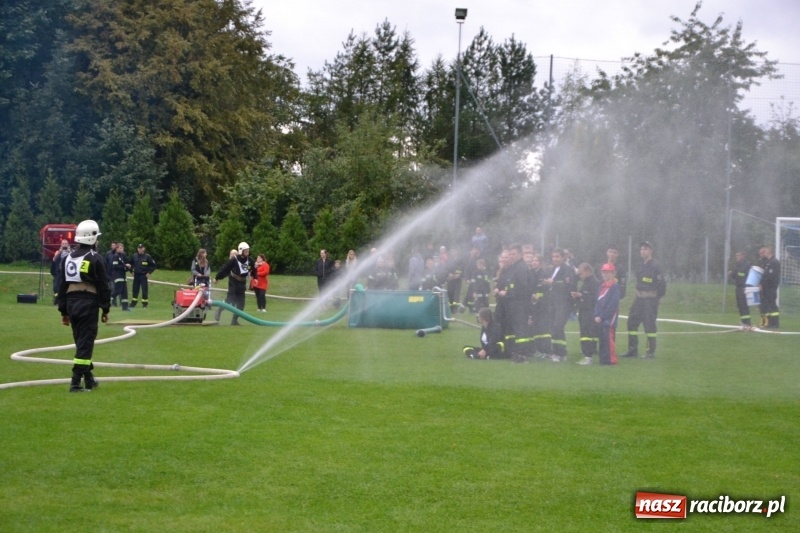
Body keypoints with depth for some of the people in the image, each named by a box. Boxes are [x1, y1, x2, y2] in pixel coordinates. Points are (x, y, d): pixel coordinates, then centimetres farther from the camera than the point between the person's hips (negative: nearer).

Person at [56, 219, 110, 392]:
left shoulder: (67, 258, 11)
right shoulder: (96, 259, -7)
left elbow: (62, 286, 13)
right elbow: (103, 286, -8)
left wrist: (63, 310, 17)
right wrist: (105, 309, 0)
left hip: (71, 304, 6)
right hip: (89, 304, -6)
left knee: (81, 341, 17)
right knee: (85, 343, -5)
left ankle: (89, 379, 28)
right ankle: (76, 382, -10)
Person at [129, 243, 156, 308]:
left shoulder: (147, 256, -6)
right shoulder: (134, 256, 3)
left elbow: (153, 265, -2)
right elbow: (130, 264, 20)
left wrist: (149, 273, -6)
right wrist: (132, 271, 11)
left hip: (144, 275, -3)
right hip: (136, 275, 3)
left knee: (144, 290, -4)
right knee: (135, 289, 7)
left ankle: (144, 304, 1)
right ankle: (133, 303, 16)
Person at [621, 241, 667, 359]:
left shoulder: (654, 266, -12)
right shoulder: (641, 266, 11)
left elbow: (662, 283, -13)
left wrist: (658, 297, -7)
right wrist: (639, 294, 13)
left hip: (650, 300, -8)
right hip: (639, 298, 8)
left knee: (649, 324, -3)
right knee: (632, 322, 7)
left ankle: (651, 351, 5)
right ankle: (632, 350, 13)